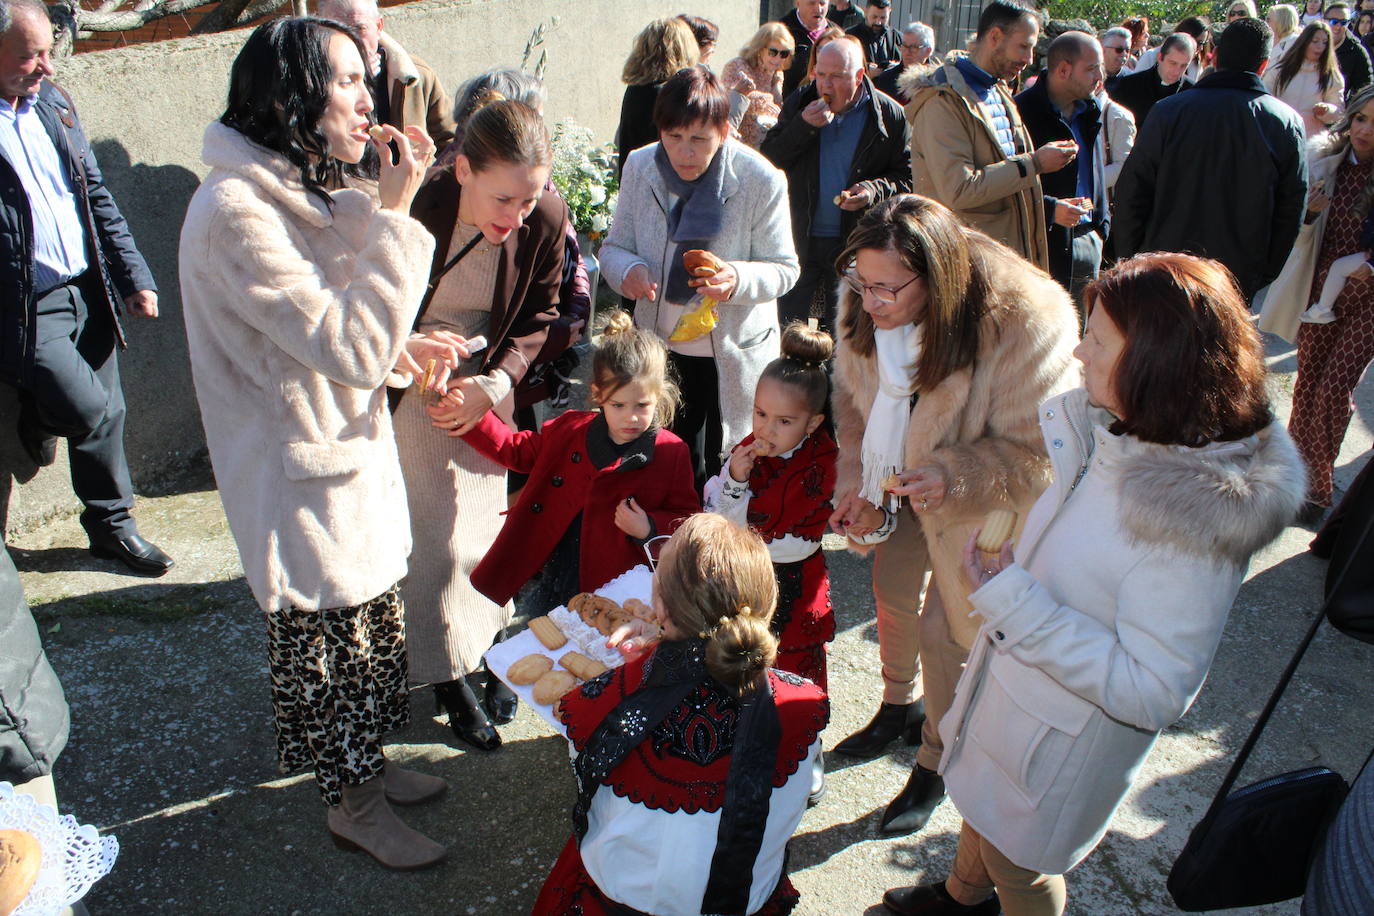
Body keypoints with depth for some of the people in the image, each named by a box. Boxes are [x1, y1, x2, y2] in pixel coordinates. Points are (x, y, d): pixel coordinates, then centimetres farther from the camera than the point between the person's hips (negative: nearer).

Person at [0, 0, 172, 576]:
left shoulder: (54, 103, 8)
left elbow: (98, 197, 14)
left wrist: (134, 277, 9)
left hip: (89, 290, 6)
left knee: (106, 412, 11)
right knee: (86, 409, -15)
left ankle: (111, 524, 29)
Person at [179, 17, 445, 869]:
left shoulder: (300, 190, 5)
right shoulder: (235, 212, -26)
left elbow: (357, 308, 11)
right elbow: (354, 350, -29)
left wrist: (387, 202, -1)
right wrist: (394, 212, -26)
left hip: (351, 448, 9)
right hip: (304, 471, -9)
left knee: (372, 621, 22)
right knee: (324, 639, 10)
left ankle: (368, 763, 44)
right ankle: (353, 806, 32)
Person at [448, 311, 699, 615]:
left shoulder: (672, 454, -8)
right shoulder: (569, 430, 3)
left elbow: (687, 518, -3)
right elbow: (517, 449, 18)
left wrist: (650, 529, -21)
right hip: (554, 582, 4)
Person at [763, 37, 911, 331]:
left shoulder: (890, 116, -4)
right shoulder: (799, 103, 2)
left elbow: (907, 175, 0)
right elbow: (768, 161, -3)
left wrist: (875, 190, -20)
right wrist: (803, 127, -17)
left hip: (855, 244, -1)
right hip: (798, 239, 1)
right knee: (784, 325, 6)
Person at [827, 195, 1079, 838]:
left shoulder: (1026, 325, -35)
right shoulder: (865, 306, -18)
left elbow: (1035, 453, -26)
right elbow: (853, 397, -1)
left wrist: (954, 479, -41)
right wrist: (856, 485, -7)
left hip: (975, 506, -5)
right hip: (899, 484, 5)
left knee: (946, 630, 5)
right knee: (894, 595, 22)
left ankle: (935, 765, 32)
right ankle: (899, 706, 52)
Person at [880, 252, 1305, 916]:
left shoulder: (1194, 523, -38)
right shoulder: (1105, 426, -16)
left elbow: (1153, 693, -34)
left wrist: (1012, 600, -35)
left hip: (1063, 740, -7)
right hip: (1008, 684, 8)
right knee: (980, 811, 34)